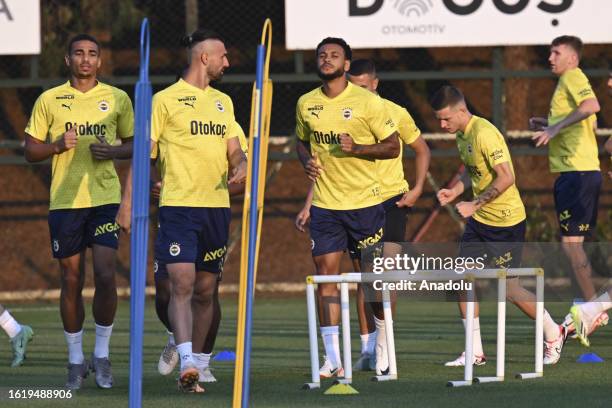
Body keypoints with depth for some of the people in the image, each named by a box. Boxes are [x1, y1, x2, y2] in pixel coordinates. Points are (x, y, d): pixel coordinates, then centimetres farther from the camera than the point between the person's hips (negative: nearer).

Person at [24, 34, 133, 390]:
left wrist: (112, 152, -7)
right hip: (65, 200, 0)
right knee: (72, 281, 4)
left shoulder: (118, 99, 6)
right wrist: (57, 145, -12)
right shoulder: (50, 100, 5)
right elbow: (31, 150, 8)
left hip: (105, 197, 0)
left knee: (105, 276, -11)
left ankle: (102, 354, 4)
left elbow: (134, 143, 14)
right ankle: (76, 360, 15)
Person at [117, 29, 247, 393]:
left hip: (217, 206, 6)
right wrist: (128, 202, -9)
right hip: (178, 204, -6)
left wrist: (241, 166, -4)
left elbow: (234, 149, 21)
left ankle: (195, 362, 16)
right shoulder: (166, 100, -2)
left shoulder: (223, 101, 17)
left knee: (205, 291, 8)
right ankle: (187, 364, -26)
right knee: (182, 285, -17)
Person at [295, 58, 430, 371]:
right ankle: (367, 349, 10)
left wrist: (417, 189, -1)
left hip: (391, 201, -2)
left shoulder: (395, 114, -3)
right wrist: (308, 207, -2)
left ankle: (382, 345, -8)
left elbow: (421, 150, 10)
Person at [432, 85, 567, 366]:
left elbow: (506, 177, -26)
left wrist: (474, 204, -26)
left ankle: (554, 334, 20)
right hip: (479, 220, 9)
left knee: (509, 288, -2)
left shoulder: (484, 134, -22)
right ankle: (475, 352, 6)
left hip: (506, 221, -9)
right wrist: (456, 191, 2)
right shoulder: (462, 134, 6)